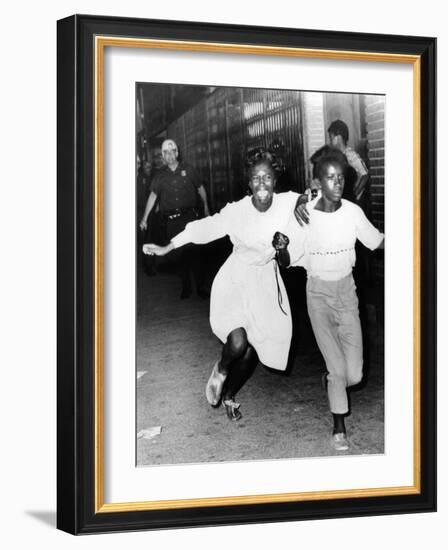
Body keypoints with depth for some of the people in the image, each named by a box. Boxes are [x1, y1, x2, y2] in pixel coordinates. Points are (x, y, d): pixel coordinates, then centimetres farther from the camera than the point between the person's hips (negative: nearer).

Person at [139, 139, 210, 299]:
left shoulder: (187, 169, 6)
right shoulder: (160, 175, 8)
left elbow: (200, 188, 17)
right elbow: (153, 195, 3)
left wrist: (206, 207, 18)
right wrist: (145, 218, -3)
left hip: (190, 216, -1)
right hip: (171, 220, 2)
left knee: (192, 251, -7)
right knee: (179, 253, 3)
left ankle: (200, 286, -1)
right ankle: (185, 287, 11)